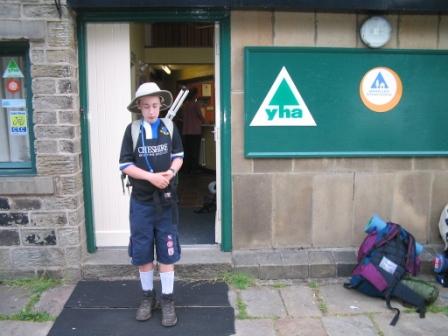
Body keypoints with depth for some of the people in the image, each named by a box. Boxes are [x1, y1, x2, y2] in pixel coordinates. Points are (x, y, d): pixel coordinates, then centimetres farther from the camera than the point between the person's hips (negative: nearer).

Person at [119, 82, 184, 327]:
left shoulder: (169, 128, 1)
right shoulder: (132, 130, -4)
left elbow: (178, 156, 7)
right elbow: (125, 165, -7)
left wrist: (170, 172, -14)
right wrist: (151, 177, -19)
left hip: (166, 199, 0)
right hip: (141, 200, 0)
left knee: (167, 251, 6)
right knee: (141, 251, 10)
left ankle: (167, 300, 20)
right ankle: (148, 296, 29)